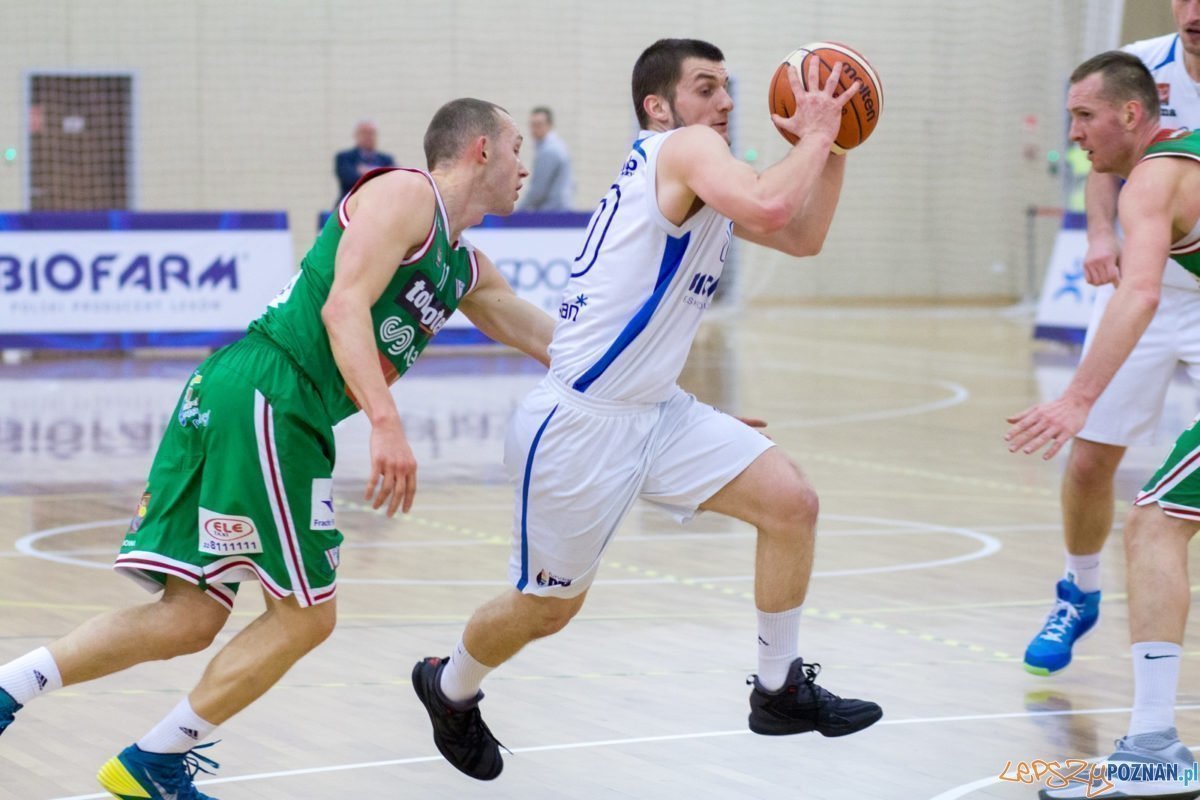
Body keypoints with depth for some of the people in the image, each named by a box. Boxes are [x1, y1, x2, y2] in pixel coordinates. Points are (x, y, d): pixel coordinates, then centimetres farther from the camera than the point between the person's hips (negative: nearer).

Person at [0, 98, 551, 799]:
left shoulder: (463, 268, 24)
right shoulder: (404, 193, -3)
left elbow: (539, 333, 36)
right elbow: (344, 306, -16)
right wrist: (386, 422, -27)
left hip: (226, 402, 9)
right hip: (266, 396, -9)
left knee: (191, 620, 5)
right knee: (306, 617, -1)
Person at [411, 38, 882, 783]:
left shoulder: (701, 179, 15)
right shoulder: (684, 149, -13)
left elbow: (803, 236, 22)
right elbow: (768, 207, -32)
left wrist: (832, 146, 10)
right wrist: (813, 133, -17)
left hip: (656, 412, 9)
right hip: (580, 421, -9)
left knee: (791, 503, -3)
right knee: (548, 607, 6)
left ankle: (782, 691, 9)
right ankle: (450, 688, 35)